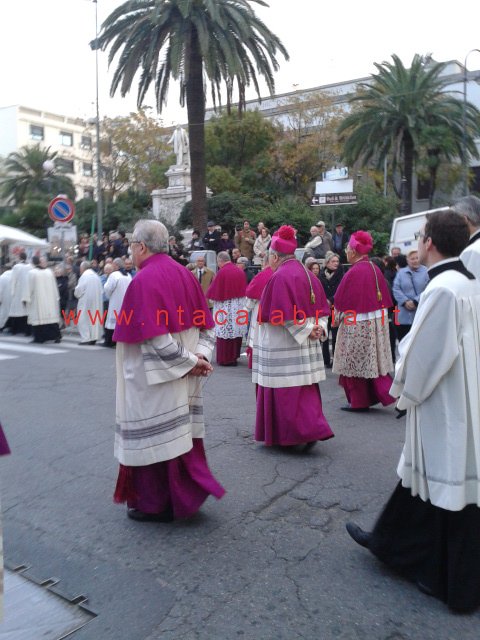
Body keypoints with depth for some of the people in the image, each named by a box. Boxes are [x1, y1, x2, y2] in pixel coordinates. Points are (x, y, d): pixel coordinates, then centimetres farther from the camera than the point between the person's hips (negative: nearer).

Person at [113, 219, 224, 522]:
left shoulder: (144, 281, -17)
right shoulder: (184, 274, 6)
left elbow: (153, 336, -23)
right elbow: (206, 323, 6)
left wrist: (189, 361, -15)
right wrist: (199, 355, -4)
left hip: (153, 376, -7)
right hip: (183, 376, 8)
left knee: (153, 437, 6)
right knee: (180, 431, 17)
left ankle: (155, 504, 21)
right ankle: (186, 493, 28)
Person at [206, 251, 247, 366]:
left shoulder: (222, 272, -14)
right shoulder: (240, 272, 3)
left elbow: (213, 293, -9)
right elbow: (244, 290, 12)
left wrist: (209, 295, 11)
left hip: (225, 308, -6)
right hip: (239, 308, 6)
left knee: (225, 334, 2)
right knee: (237, 331, 14)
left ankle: (225, 359, 7)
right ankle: (235, 356, 24)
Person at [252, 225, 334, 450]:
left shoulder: (279, 277, -15)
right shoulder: (307, 274, 11)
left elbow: (283, 315, -21)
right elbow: (321, 307, 11)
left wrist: (307, 330, -12)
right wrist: (318, 327, -1)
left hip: (282, 345, -8)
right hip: (304, 344, 9)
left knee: (285, 391, 0)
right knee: (303, 389, 14)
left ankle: (309, 431, 0)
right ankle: (314, 428, 16)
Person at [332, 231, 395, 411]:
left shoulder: (354, 273, -18)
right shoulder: (375, 269, 4)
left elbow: (342, 301, -12)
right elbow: (384, 297, 10)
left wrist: (337, 318, 4)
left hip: (357, 326, -7)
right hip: (377, 323, 7)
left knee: (356, 363, 6)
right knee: (374, 359, 16)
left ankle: (359, 402, 16)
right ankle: (386, 394, 13)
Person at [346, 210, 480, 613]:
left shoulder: (442, 290, -22)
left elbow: (427, 354, -21)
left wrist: (406, 391, -5)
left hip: (445, 408, -8)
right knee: (427, 475, 18)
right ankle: (391, 542, 34)